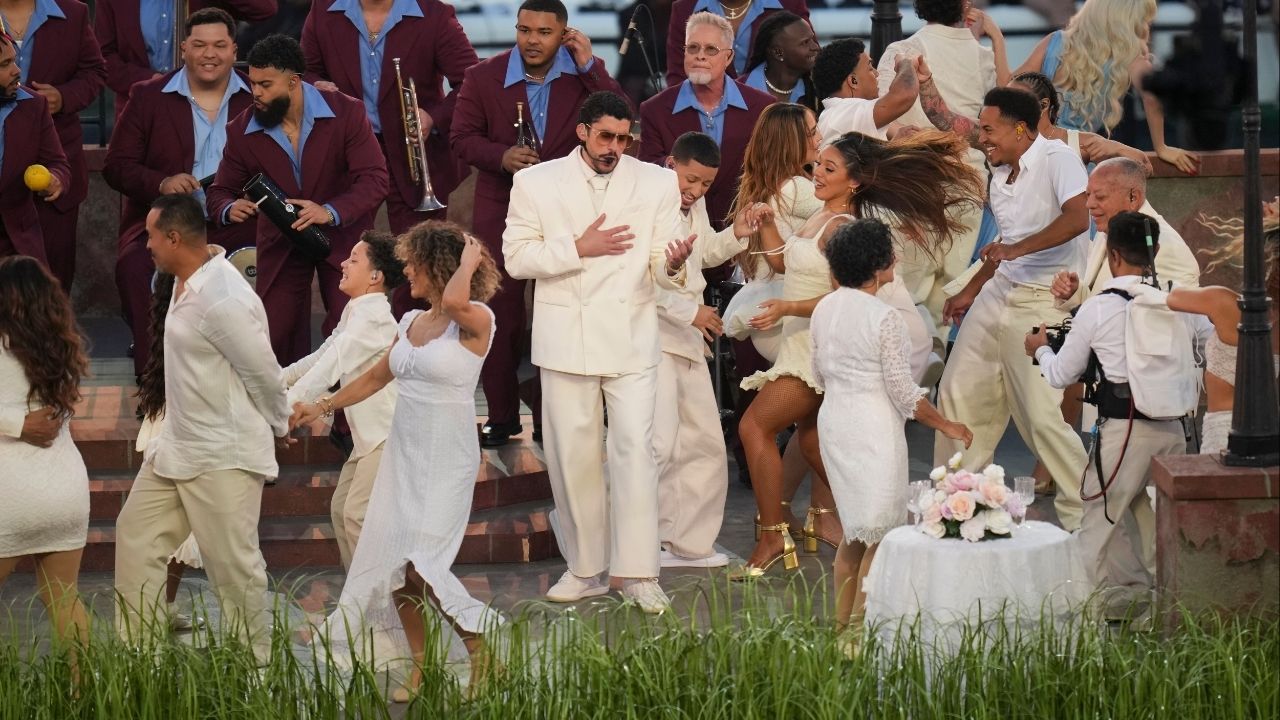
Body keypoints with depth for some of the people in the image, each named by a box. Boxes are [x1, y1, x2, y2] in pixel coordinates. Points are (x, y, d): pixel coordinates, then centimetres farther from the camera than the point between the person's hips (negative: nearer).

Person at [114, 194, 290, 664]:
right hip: (176, 448, 10)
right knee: (136, 535, 13)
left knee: (232, 563, -2)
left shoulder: (222, 301, -25)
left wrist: (279, 425, -1)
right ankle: (135, 650, 20)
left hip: (224, 457, -10)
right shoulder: (188, 285, 6)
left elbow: (263, 372, -17)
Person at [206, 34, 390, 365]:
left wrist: (330, 212, -36)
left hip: (341, 235, -2)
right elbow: (220, 191, 1)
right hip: (281, 244, 3)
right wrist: (230, 209, -25)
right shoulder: (242, 132, -7)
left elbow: (374, 180, -19)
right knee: (273, 337, -2)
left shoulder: (347, 113, -15)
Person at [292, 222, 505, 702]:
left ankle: (480, 646, 1)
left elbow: (455, 303, -35)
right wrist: (322, 407, 25)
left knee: (419, 565, -16)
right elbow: (376, 378, 25)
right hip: (402, 455, 7)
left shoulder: (476, 321, -10)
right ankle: (421, 669, 11)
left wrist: (469, 260, -18)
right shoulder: (411, 323, 11)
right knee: (390, 564, 2)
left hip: (447, 461, -7)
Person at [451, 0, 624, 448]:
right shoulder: (484, 76, -2)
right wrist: (502, 155, -20)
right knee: (499, 316, 4)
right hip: (501, 213, 0)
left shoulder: (585, 73, -2)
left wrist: (589, 67, -19)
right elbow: (462, 137, -1)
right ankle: (501, 417, 15)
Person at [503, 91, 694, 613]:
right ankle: (585, 568, 16)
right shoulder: (536, 183, 4)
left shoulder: (657, 183, 6)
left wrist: (672, 265, -20)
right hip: (566, 339, 1)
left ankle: (637, 572, -7)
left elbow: (660, 271, 4)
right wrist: (578, 248, -13)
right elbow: (516, 257, -1)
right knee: (571, 454, 5)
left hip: (632, 336, 0)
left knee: (635, 450, -9)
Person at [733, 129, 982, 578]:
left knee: (755, 426, -13)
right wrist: (767, 225, 4)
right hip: (803, 345, 10)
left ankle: (773, 537, -12)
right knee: (811, 436, 22)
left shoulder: (841, 229, -19)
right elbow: (781, 262, 20)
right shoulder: (821, 218, 10)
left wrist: (787, 308, -33)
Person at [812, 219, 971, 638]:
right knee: (880, 537, 1)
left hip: (833, 421, 8)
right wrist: (947, 427, -3)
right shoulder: (883, 317, -18)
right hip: (874, 429, -8)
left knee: (853, 532, 17)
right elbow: (904, 394, -14)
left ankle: (842, 624, 19)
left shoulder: (824, 310, 3)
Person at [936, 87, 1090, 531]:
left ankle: (1083, 511, 2)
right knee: (958, 395, 10)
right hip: (998, 293, 9)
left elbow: (1077, 218, -27)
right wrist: (970, 292, 32)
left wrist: (1017, 249, -30)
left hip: (1042, 302, -9)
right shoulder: (1001, 178, 15)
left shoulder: (1057, 159, -12)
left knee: (1041, 415, -11)